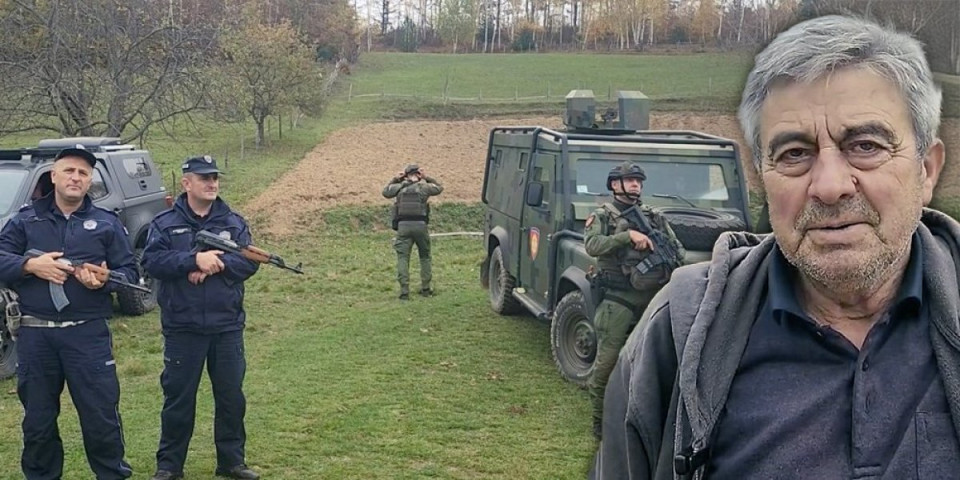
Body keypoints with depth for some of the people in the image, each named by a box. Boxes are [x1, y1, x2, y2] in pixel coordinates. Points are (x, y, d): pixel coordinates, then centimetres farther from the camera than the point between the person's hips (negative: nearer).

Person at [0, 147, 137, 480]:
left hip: (88, 334, -1)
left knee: (101, 414, 2)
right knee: (38, 417, 13)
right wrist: (30, 265, -14)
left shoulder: (106, 223, 7)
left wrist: (103, 280, -15)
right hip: (35, 334, 1)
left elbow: (130, 273, 6)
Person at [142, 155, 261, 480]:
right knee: (178, 398, 6)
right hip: (182, 328, -2)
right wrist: (195, 259, -23)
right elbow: (152, 261, -13)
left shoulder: (234, 223, 8)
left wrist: (214, 264, -18)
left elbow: (249, 262, -4)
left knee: (231, 396, 9)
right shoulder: (164, 224, 1)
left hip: (228, 327, 2)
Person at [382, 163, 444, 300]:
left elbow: (385, 192, 24)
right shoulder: (424, 187, 4)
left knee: (403, 258, 2)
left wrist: (395, 179, 23)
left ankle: (404, 291, -7)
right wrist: (427, 178, 19)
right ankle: (425, 288, 21)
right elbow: (439, 187, 22)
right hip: (420, 225, 0)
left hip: (403, 226, 0)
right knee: (425, 257, 17)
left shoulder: (400, 187, 7)